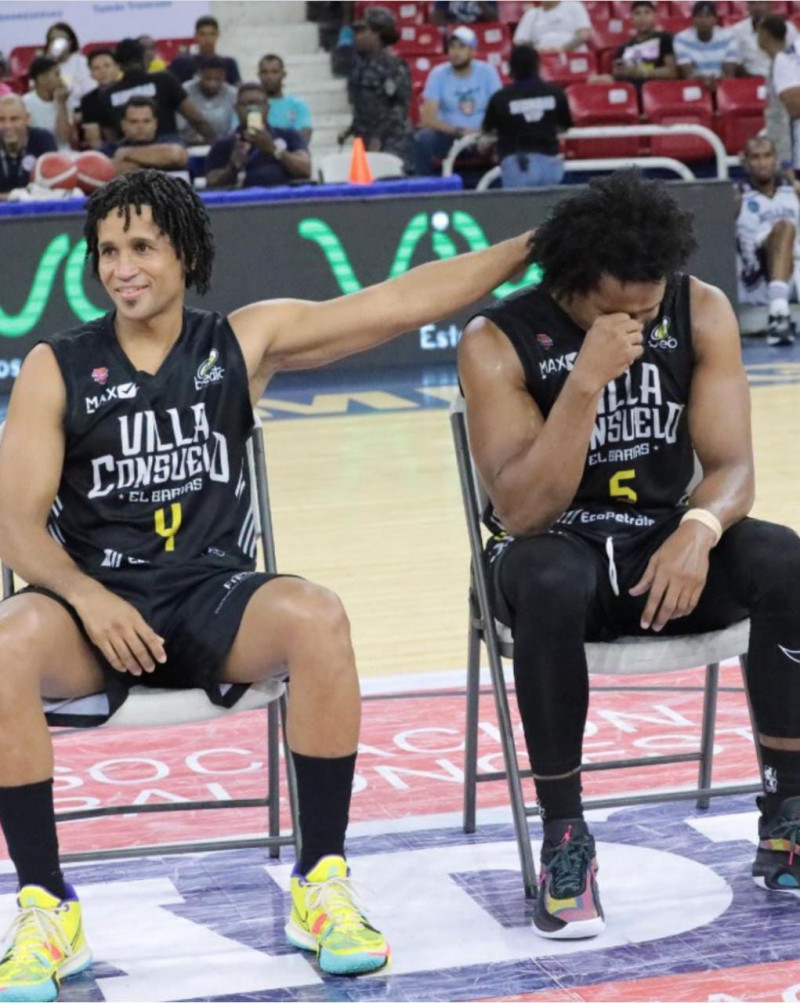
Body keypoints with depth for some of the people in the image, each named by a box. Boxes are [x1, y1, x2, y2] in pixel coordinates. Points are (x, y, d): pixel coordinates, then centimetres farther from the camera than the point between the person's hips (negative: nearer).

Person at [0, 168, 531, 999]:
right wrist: (88, 597, -22)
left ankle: (322, 885, -18)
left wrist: (532, 244, -4)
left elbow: (404, 302, 1)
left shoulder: (246, 341, 5)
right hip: (96, 598, -1)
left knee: (317, 619, -31)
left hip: (212, 595, 1)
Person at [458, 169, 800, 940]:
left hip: (663, 541, 3)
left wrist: (699, 529, -33)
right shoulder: (498, 342, -17)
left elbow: (731, 465, -9)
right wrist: (586, 380, -35)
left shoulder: (702, 313, -7)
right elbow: (522, 512, -24)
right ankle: (565, 842, -25)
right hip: (557, 547, -3)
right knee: (552, 586, -40)